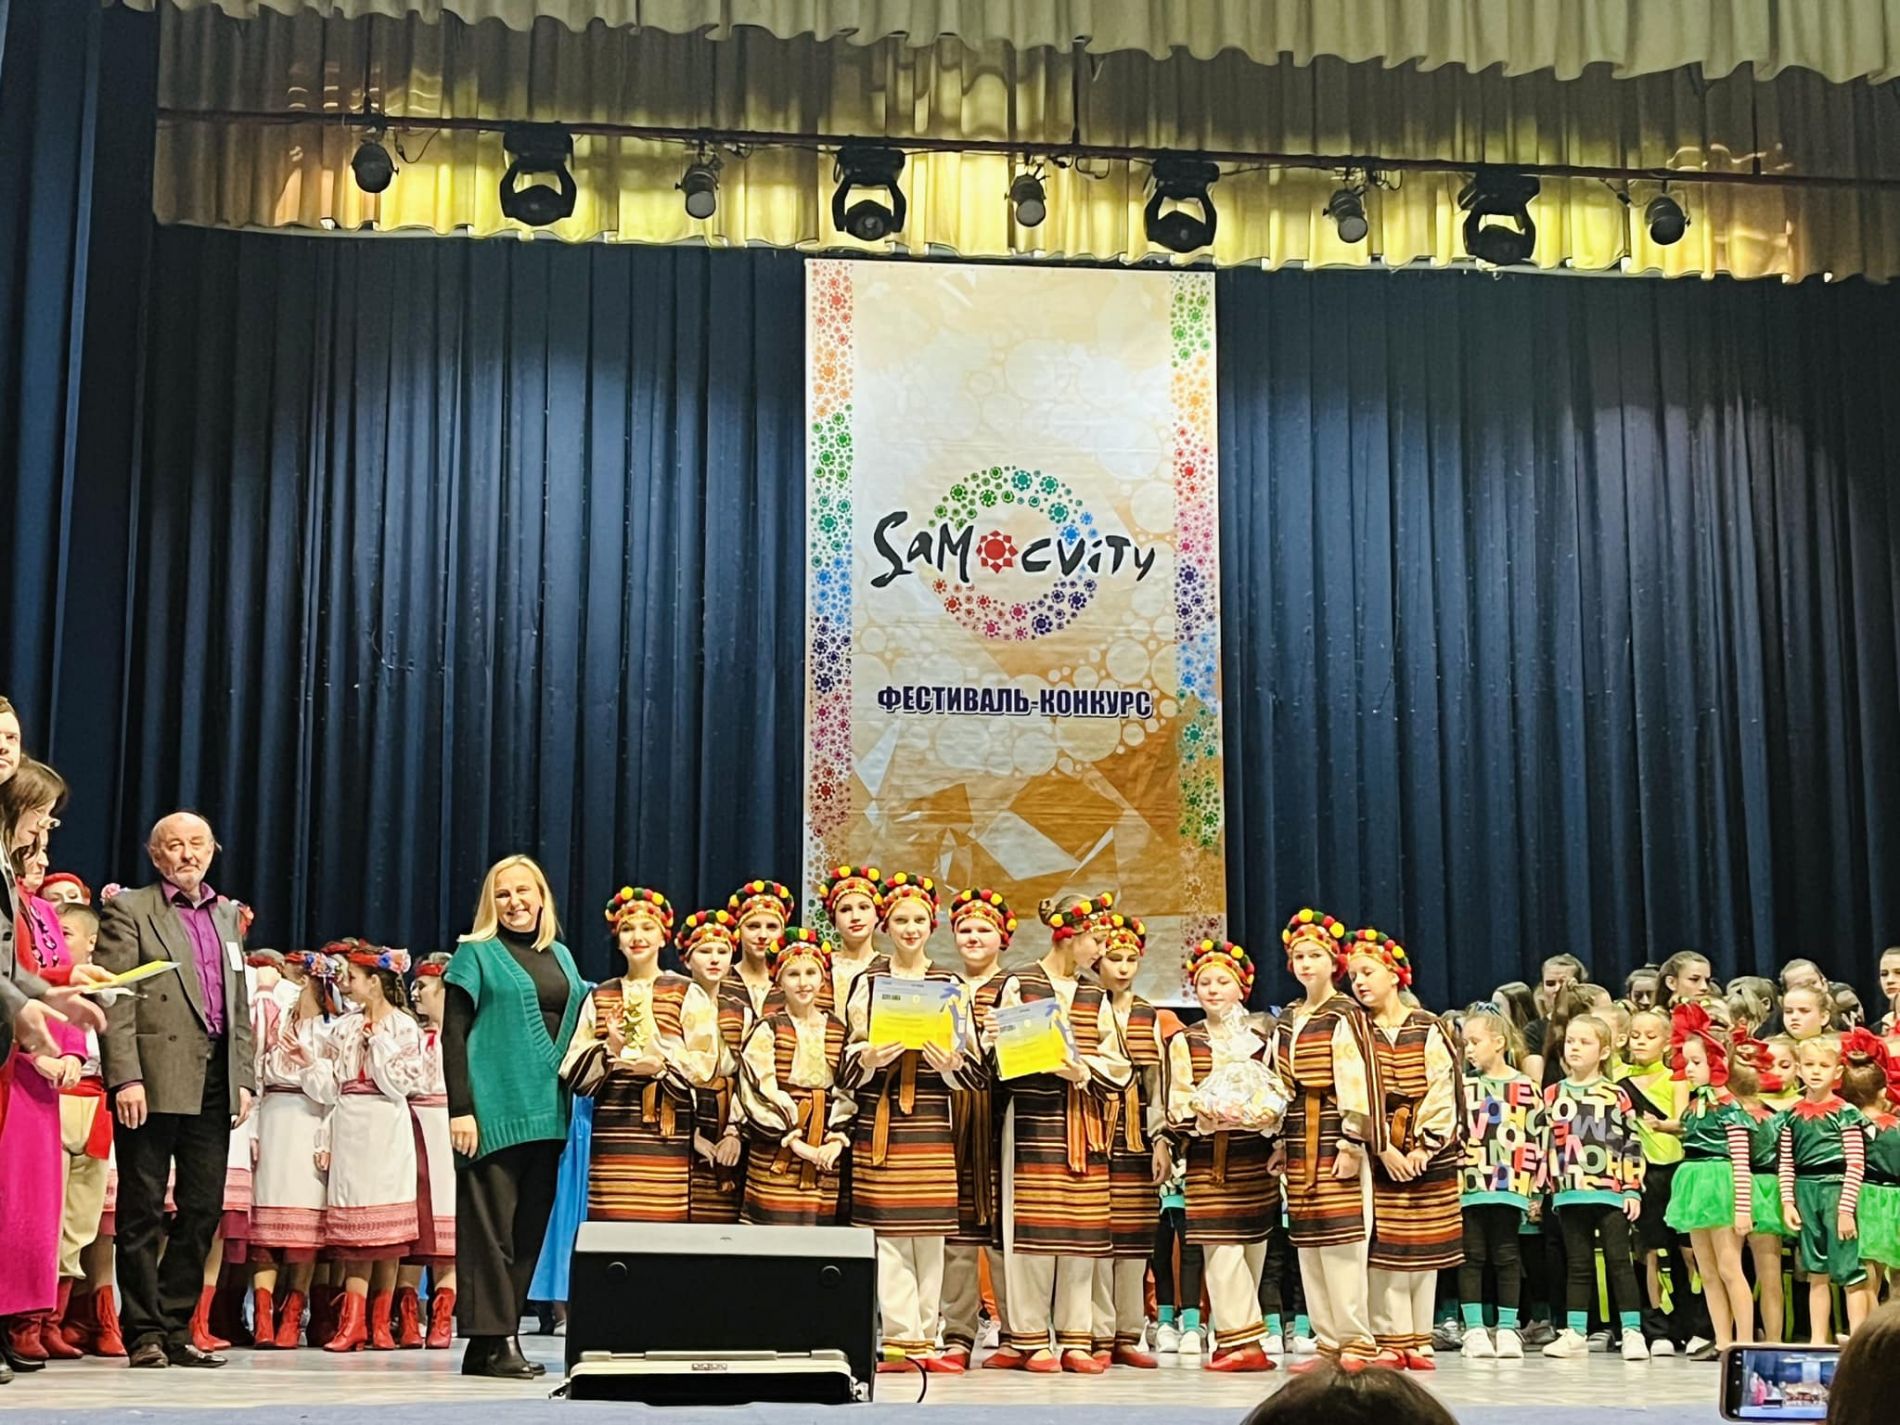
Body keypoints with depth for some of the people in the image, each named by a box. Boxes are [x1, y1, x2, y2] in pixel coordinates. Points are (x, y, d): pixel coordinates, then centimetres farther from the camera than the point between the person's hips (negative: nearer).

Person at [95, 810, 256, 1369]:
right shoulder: (128, 910, 1)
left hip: (214, 1082, 6)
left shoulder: (227, 915, 19)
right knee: (143, 1213, 0)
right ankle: (145, 1334, 7)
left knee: (203, 1210, 7)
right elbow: (116, 1002, -7)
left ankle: (175, 1328, 15)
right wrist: (125, 1077, -16)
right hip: (154, 1081, -6)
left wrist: (244, 1077, 12)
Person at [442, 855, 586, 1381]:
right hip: (494, 1108, -6)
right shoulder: (476, 953, 1)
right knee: (491, 1224, -7)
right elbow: (453, 1034, -4)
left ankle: (494, 1339, 12)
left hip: (546, 1109, 6)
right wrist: (459, 1109, -13)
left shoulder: (560, 956, 17)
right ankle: (494, 1341, -5)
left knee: (530, 1228, 6)